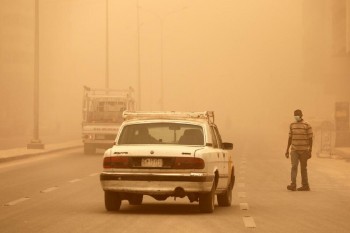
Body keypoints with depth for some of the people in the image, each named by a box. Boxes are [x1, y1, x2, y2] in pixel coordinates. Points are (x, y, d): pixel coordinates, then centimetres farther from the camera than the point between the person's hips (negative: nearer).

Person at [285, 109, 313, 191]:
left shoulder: (307, 125, -5)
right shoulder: (292, 125, 9)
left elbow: (310, 139, -5)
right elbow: (290, 138, 14)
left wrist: (310, 151, -10)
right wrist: (287, 150, 11)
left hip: (304, 150, -3)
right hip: (294, 150, 3)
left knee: (303, 168, 4)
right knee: (294, 166, -11)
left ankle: (305, 185, 15)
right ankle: (293, 185, -20)